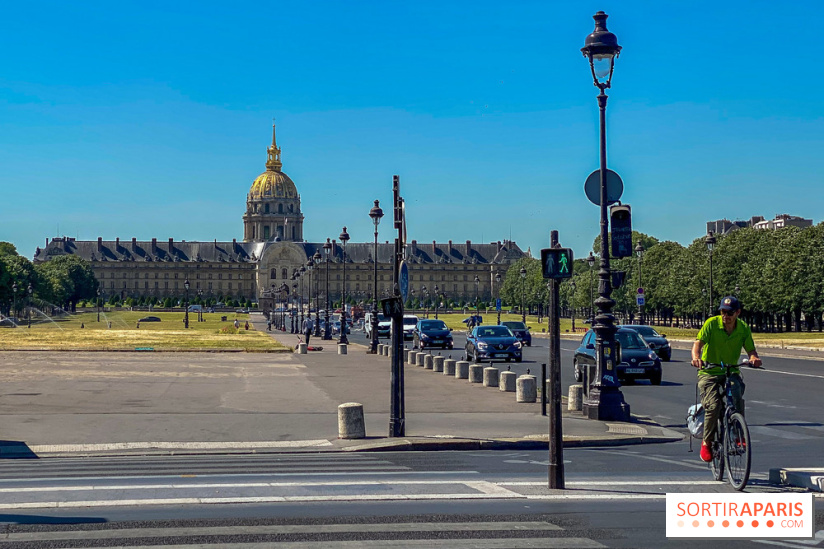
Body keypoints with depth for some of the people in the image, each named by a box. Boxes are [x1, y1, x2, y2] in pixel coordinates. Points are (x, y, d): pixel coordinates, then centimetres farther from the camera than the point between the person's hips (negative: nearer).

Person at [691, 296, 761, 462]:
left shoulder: (743, 328, -3)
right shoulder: (711, 323, -12)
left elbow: (750, 349, -5)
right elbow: (698, 343, -20)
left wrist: (754, 358, -30)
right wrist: (696, 357, -42)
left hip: (731, 372, 2)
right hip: (709, 373, -2)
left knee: (737, 395, -29)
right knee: (714, 406, -23)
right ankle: (707, 442, -2)